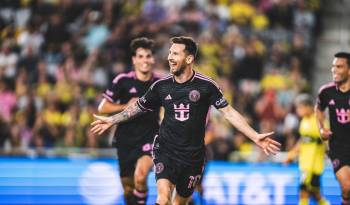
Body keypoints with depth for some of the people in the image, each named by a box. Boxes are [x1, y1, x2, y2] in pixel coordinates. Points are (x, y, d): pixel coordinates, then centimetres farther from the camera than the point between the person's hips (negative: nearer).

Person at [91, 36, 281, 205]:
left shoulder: (206, 85, -8)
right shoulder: (161, 85, -1)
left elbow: (228, 112, -9)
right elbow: (138, 107, 15)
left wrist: (255, 136, -17)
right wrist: (111, 120, 21)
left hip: (192, 155, 0)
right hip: (165, 151, 0)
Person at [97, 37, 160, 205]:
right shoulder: (122, 81, -6)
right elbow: (102, 108, -5)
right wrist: (126, 106, -17)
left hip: (149, 138, -1)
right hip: (125, 139, 1)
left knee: (140, 176, -28)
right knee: (128, 188, 10)